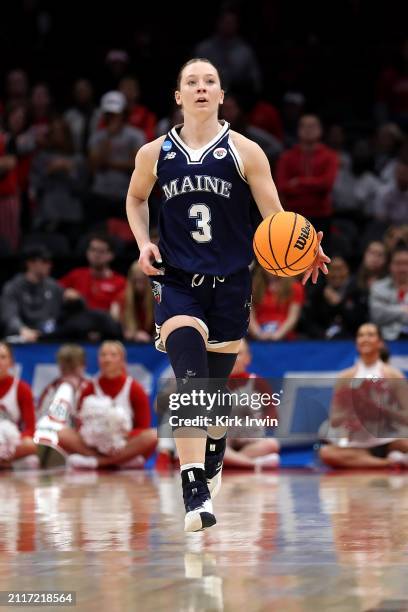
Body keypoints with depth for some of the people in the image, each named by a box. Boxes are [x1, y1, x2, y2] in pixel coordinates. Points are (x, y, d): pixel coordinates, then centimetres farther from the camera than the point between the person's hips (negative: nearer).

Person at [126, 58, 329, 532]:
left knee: (217, 382, 15)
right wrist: (143, 244, 4)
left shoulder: (245, 152, -2)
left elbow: (275, 215, -5)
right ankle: (195, 493, -27)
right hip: (176, 281, -1)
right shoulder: (154, 154, 2)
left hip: (230, 281, 1)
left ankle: (214, 454, 47)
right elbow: (135, 199, 21)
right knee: (190, 379, -20)